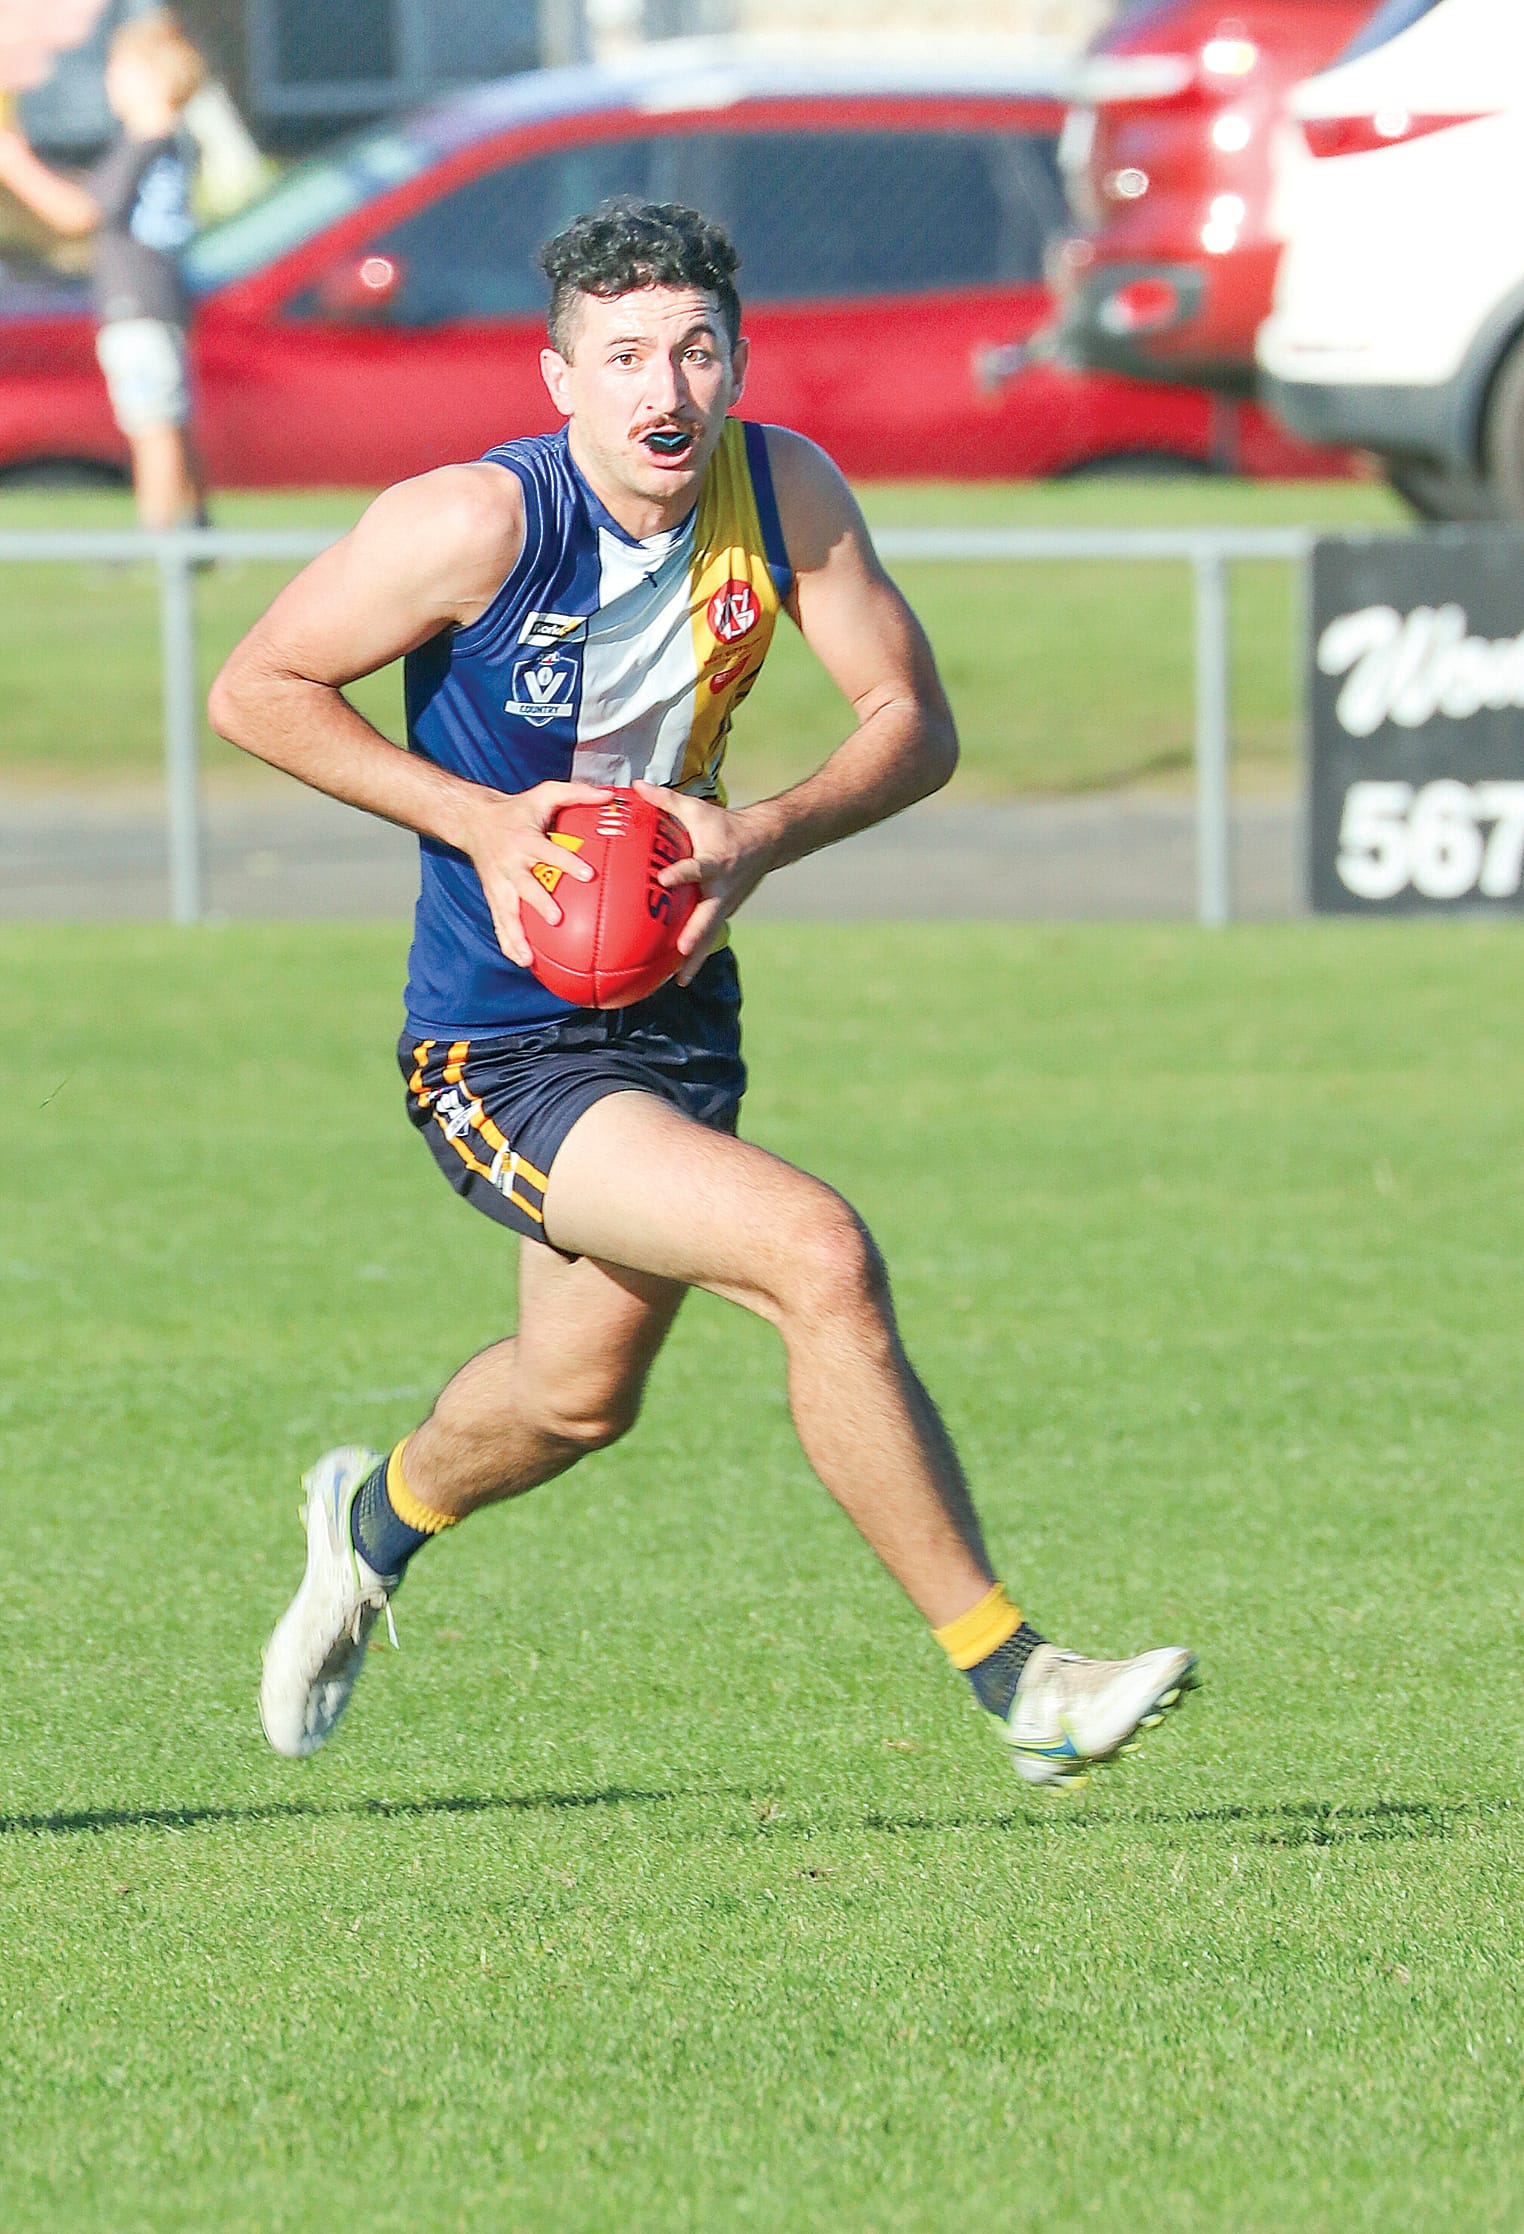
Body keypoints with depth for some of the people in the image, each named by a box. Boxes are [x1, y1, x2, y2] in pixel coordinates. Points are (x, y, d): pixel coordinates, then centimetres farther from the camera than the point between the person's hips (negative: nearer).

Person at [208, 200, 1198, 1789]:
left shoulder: (783, 491, -8)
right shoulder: (481, 523, -21)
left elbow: (914, 726, -1)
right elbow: (255, 689, -11)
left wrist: (761, 838, -19)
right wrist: (480, 821, -21)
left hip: (676, 1005, 7)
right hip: (502, 1046, -7)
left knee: (582, 1394, 24)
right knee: (821, 1258, -25)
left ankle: (380, 1518, 58)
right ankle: (1015, 1684, -18)